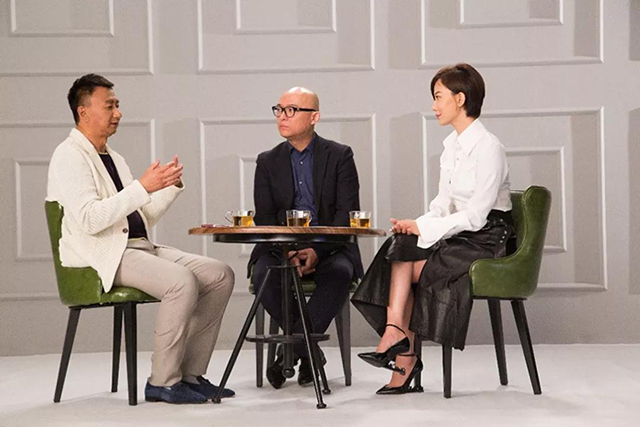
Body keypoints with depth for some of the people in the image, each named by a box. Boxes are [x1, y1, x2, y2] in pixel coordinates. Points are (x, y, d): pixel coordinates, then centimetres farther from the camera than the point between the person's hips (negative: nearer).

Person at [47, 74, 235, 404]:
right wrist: (143, 186, -23)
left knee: (220, 275, -5)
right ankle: (163, 382, -17)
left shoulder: (114, 159, 22)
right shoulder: (70, 157, -7)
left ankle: (191, 374, -2)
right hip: (102, 256, -9)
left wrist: (172, 185, 8)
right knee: (182, 281, -30)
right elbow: (89, 220, -22)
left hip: (138, 248, 9)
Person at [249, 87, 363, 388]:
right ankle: (309, 351, -14)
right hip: (281, 247, 2)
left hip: (329, 248, -1)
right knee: (264, 275, -31)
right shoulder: (268, 162, 12)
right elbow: (264, 218, 3)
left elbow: (347, 213, -4)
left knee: (338, 274, -35)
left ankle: (288, 353, -27)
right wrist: (288, 251, -17)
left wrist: (317, 251, -20)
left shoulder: (340, 156, 5)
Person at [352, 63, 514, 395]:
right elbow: (444, 203, 13)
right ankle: (399, 346, -25)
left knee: (411, 266, -23)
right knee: (400, 246, -19)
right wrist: (414, 226, -7)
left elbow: (476, 216, -19)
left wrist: (422, 227, -19)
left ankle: (395, 335, -7)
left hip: (485, 239, -7)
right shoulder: (451, 146, 12)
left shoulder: (488, 148, -15)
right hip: (459, 233, 7)